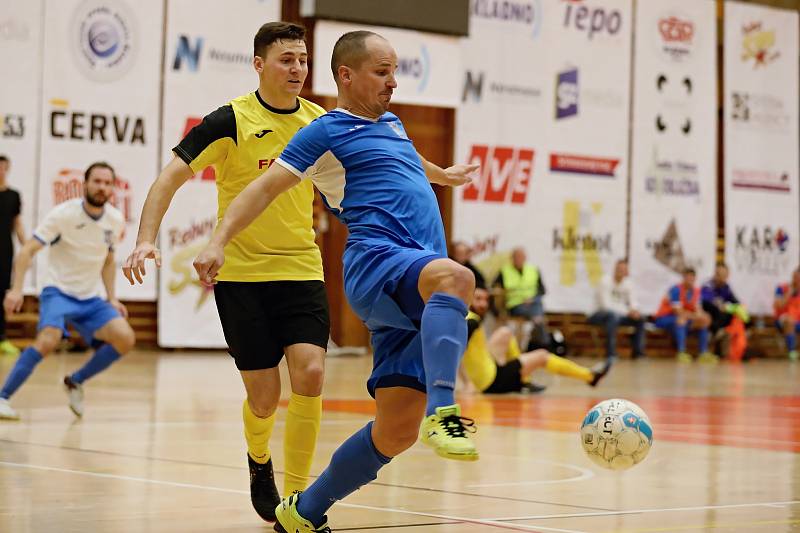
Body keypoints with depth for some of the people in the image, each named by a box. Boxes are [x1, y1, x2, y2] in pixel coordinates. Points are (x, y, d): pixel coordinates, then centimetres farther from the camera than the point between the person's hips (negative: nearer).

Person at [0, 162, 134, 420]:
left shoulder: (115, 220, 1)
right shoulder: (63, 214, -14)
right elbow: (27, 251, -14)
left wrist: (112, 298, 9)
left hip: (90, 298, 5)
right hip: (58, 292, -5)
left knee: (125, 339, -14)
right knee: (48, 340, -32)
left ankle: (76, 381, 8)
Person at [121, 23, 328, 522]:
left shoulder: (320, 122, 4)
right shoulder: (232, 120, -9)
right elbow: (171, 177, -11)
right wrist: (146, 238, -24)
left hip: (302, 269, 3)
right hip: (241, 271, -3)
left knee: (310, 374, -16)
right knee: (265, 396, 0)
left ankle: (296, 499, -3)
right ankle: (259, 460, 36)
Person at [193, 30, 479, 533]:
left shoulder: (392, 125, 28)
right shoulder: (326, 132, 5)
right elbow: (265, 187, -3)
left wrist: (444, 175, 68)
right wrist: (218, 241, -15)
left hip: (415, 297, 7)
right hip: (376, 262, -7)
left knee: (397, 430, -3)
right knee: (455, 277, -40)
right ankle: (442, 411, -56)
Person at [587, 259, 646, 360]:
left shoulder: (628, 283, 5)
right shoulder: (606, 282, -15)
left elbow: (632, 302, 5)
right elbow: (606, 305, -22)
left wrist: (634, 310, -20)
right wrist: (627, 311, -27)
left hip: (619, 314, 7)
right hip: (601, 314, -7)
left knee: (639, 319, -12)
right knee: (613, 315, -39)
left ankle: (638, 352, -9)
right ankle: (610, 354, -42)